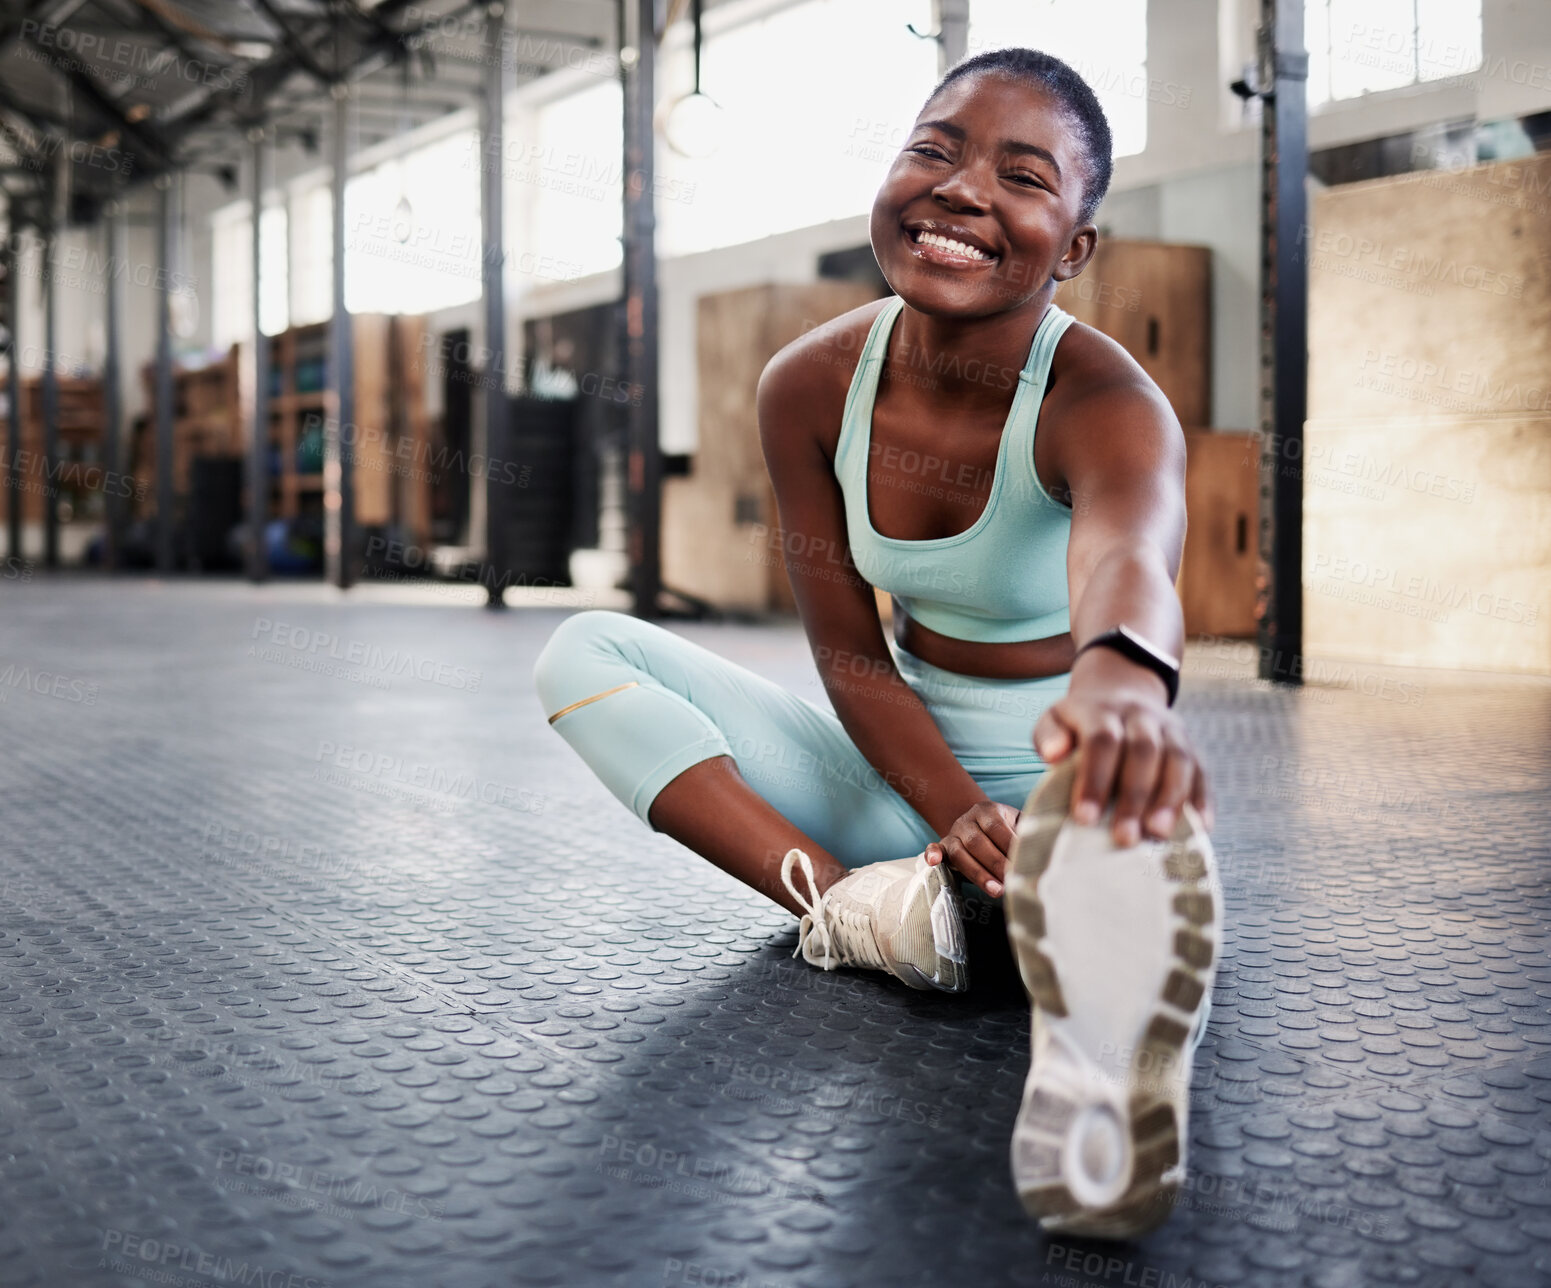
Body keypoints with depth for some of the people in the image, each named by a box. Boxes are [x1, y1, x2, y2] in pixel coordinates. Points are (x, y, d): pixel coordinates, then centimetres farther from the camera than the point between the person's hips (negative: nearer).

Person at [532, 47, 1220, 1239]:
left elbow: (1129, 556, -50)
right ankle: (843, 900, -28)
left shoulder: (1107, 406, -24)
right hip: (907, 782, 5)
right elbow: (851, 654, -9)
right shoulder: (812, 387, -10)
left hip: (1061, 781, -4)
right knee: (584, 653, -9)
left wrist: (1122, 681, -75)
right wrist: (957, 815, -26)